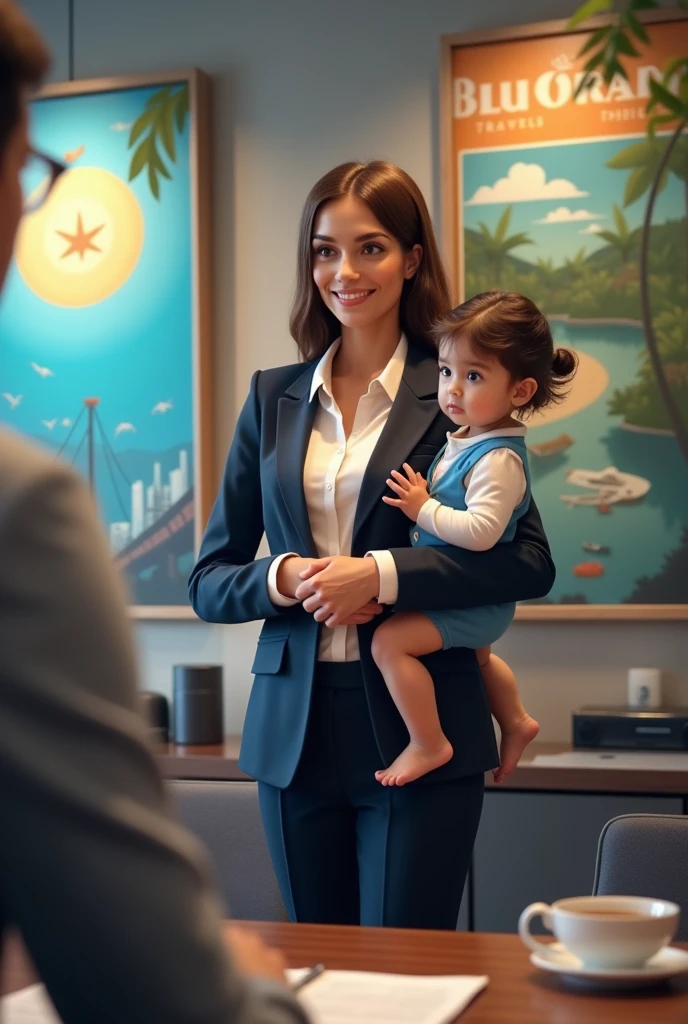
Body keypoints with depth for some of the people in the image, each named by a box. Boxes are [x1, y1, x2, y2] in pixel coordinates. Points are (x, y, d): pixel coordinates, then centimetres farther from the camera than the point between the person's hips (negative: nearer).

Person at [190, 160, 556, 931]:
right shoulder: (274, 398, 9)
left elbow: (530, 563, -10)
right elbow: (209, 581, 9)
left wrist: (381, 574, -19)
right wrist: (284, 576, -12)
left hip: (419, 730, -3)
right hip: (295, 731, 4)